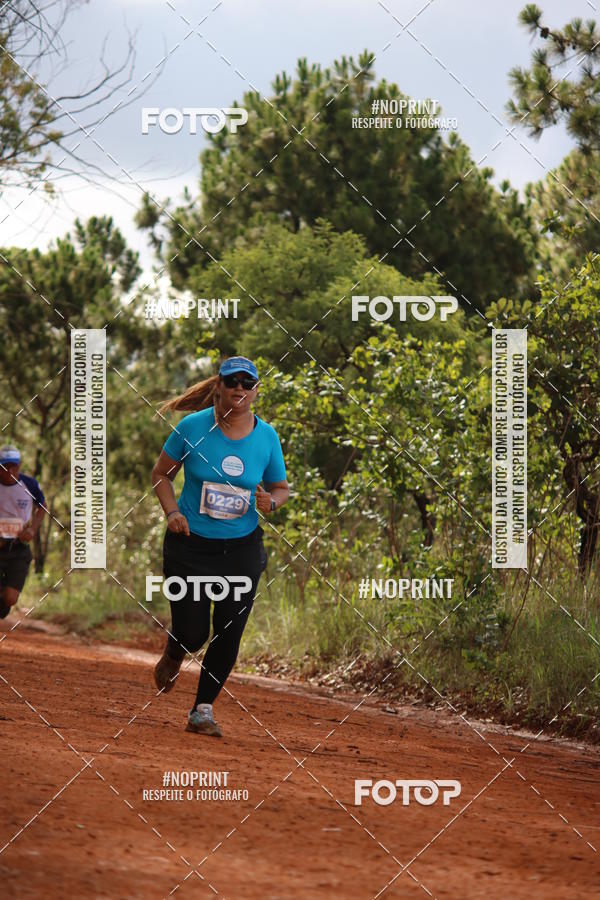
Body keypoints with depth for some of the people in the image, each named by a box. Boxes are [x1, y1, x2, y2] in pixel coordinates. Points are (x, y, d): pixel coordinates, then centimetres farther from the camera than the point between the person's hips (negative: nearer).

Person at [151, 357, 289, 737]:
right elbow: (161, 473, 5)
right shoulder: (193, 427, -8)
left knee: (229, 635, -2)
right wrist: (172, 512, -11)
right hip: (190, 545, -2)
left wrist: (271, 501, -12)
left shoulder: (267, 436, -2)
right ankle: (173, 656, 35)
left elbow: (281, 487, 10)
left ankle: (203, 709, 14)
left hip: (242, 548, 2)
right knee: (192, 634, -3)